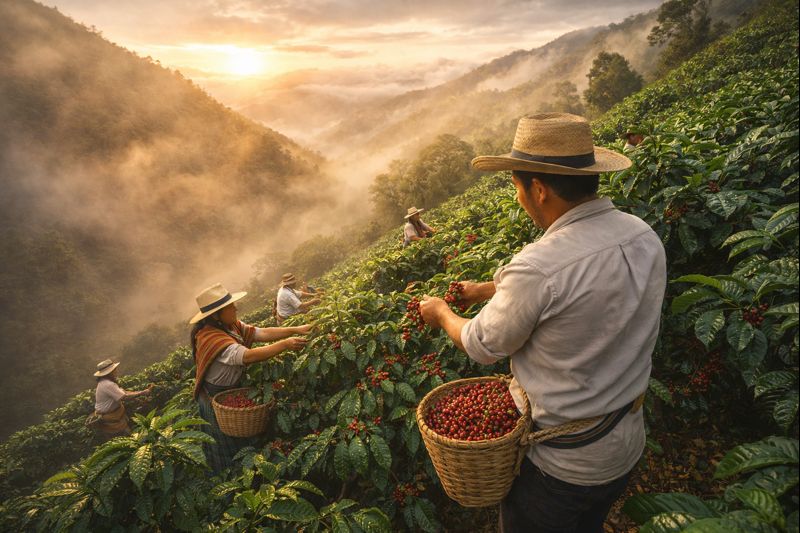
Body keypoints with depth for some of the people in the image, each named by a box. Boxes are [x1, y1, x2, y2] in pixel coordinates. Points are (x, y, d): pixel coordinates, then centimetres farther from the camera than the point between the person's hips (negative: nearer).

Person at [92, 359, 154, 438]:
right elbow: (125, 396, -27)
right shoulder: (107, 385, -28)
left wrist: (144, 391, -4)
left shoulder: (106, 382, 4)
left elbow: (123, 392, 4)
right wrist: (143, 392, -19)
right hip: (110, 419, -9)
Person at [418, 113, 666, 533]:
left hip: (559, 462, -6)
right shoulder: (645, 237, -11)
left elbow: (483, 347, -17)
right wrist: (485, 290, 12)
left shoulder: (537, 268, -34)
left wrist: (441, 314, 4)